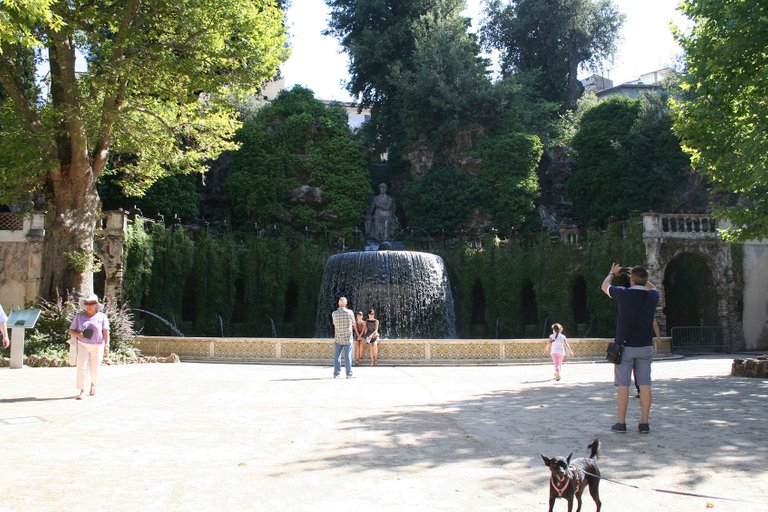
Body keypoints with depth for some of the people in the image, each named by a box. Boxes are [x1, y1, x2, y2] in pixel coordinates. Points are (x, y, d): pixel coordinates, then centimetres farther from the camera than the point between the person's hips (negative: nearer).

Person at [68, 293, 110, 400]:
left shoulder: (102, 317, 1)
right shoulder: (79, 316, 4)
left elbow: (106, 332, -5)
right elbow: (71, 331, 6)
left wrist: (107, 345, -16)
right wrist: (78, 334, -15)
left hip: (97, 346, 0)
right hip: (82, 346, 0)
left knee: (95, 369, 7)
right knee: (81, 367, -11)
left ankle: (93, 384, 37)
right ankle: (82, 391, -7)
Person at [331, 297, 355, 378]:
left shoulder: (334, 314, -6)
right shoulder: (349, 312, -12)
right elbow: (353, 322, 4)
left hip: (338, 338, 2)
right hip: (348, 338, -2)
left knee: (337, 356, 10)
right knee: (347, 356, 1)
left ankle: (336, 373, 10)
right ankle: (348, 374, 2)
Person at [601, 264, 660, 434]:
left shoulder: (624, 294, -12)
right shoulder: (652, 296, -3)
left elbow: (604, 286, 9)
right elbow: (652, 287, 25)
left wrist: (612, 273, 26)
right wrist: (641, 276, 28)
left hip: (624, 347, -3)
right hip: (645, 347, 3)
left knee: (623, 385, 2)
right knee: (644, 385, 4)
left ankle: (621, 423, 4)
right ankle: (644, 423, 6)